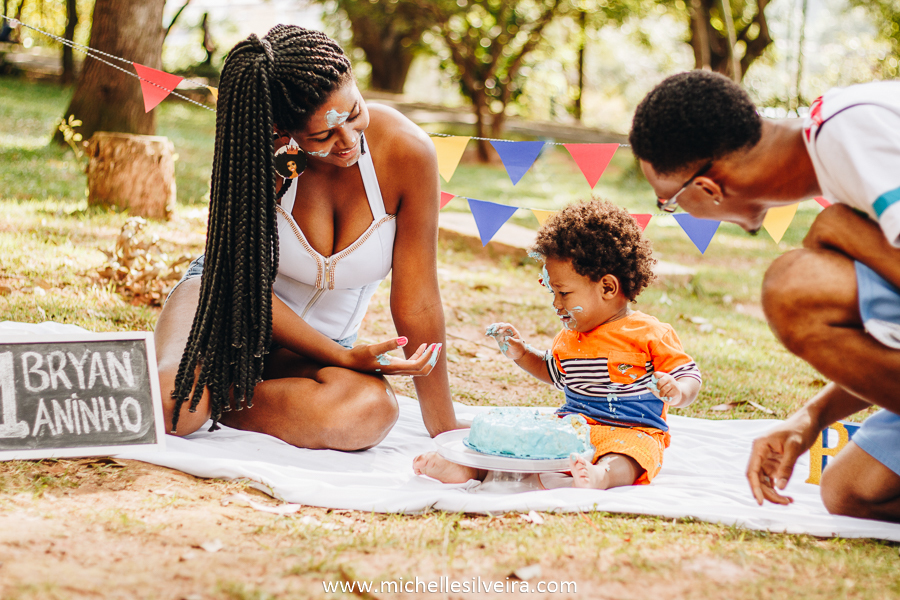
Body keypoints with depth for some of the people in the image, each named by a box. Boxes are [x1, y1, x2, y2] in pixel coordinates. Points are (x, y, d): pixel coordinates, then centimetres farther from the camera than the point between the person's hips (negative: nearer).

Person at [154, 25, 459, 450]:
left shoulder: (407, 151, -24)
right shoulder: (255, 150, -24)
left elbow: (416, 304, -18)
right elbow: (246, 284, -14)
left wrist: (447, 436, -14)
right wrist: (344, 358, -23)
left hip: (315, 346, 2)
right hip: (229, 301, -1)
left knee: (371, 408, -34)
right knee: (168, 400, -34)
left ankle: (214, 399, -9)